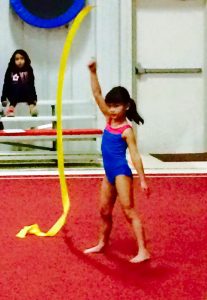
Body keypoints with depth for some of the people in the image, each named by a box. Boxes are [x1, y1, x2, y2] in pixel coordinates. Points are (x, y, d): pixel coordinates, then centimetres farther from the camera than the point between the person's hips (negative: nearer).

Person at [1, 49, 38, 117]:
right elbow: (6, 85, 0)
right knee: (17, 87, -33)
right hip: (13, 95, -1)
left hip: (26, 95, 1)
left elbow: (31, 85, -1)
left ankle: (32, 106, -46)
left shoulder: (29, 70, 2)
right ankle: (12, 107, -47)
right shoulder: (10, 71, 1)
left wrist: (34, 98, -11)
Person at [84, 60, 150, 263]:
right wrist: (93, 72, -9)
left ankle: (143, 251, -8)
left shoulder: (127, 130, -13)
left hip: (122, 173, -7)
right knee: (104, 211, 18)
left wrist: (142, 180, -15)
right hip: (109, 173, 8)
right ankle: (102, 243, 35)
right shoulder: (109, 119, 5)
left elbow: (135, 155, -14)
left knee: (129, 212, -9)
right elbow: (97, 94, 1)